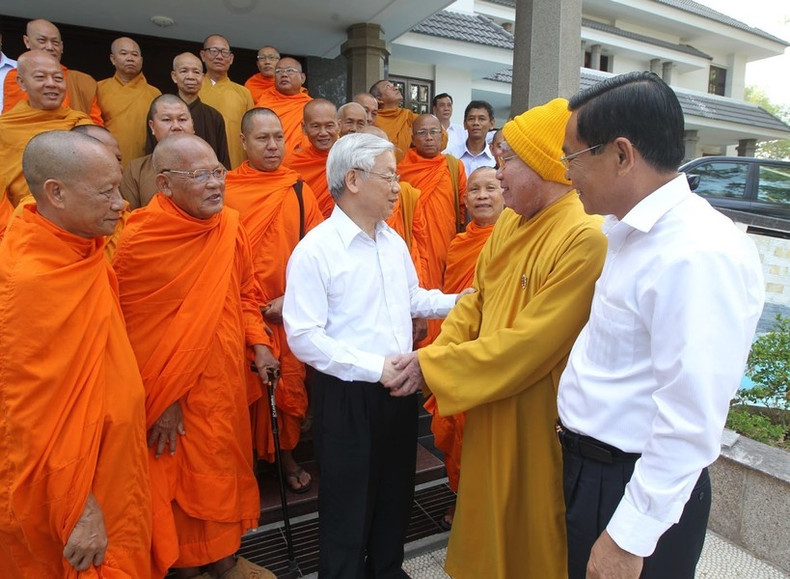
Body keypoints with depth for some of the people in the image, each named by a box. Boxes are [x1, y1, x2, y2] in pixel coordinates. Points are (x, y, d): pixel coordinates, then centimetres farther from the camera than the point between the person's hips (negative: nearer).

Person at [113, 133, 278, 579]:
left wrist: (259, 344, -2)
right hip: (171, 392, -5)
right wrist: (160, 400, -11)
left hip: (226, 380, 5)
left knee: (225, 469, 20)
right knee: (179, 478, 13)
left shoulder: (231, 225, -2)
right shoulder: (138, 240, -17)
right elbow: (132, 330, -12)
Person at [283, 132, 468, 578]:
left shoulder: (394, 241, 6)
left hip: (400, 388, 7)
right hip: (347, 396, -6)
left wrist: (455, 302, 2)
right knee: (348, 500, 12)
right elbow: (304, 337, -20)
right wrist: (376, 367, -23)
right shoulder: (314, 250, -16)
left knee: (396, 490, 22)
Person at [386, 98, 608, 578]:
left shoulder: (586, 240, -23)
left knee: (531, 538, 16)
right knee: (488, 517, 24)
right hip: (489, 410, 7)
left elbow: (531, 343, -26)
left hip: (538, 422, -7)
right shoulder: (510, 222, 3)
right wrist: (431, 355, -8)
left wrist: (432, 365, -19)